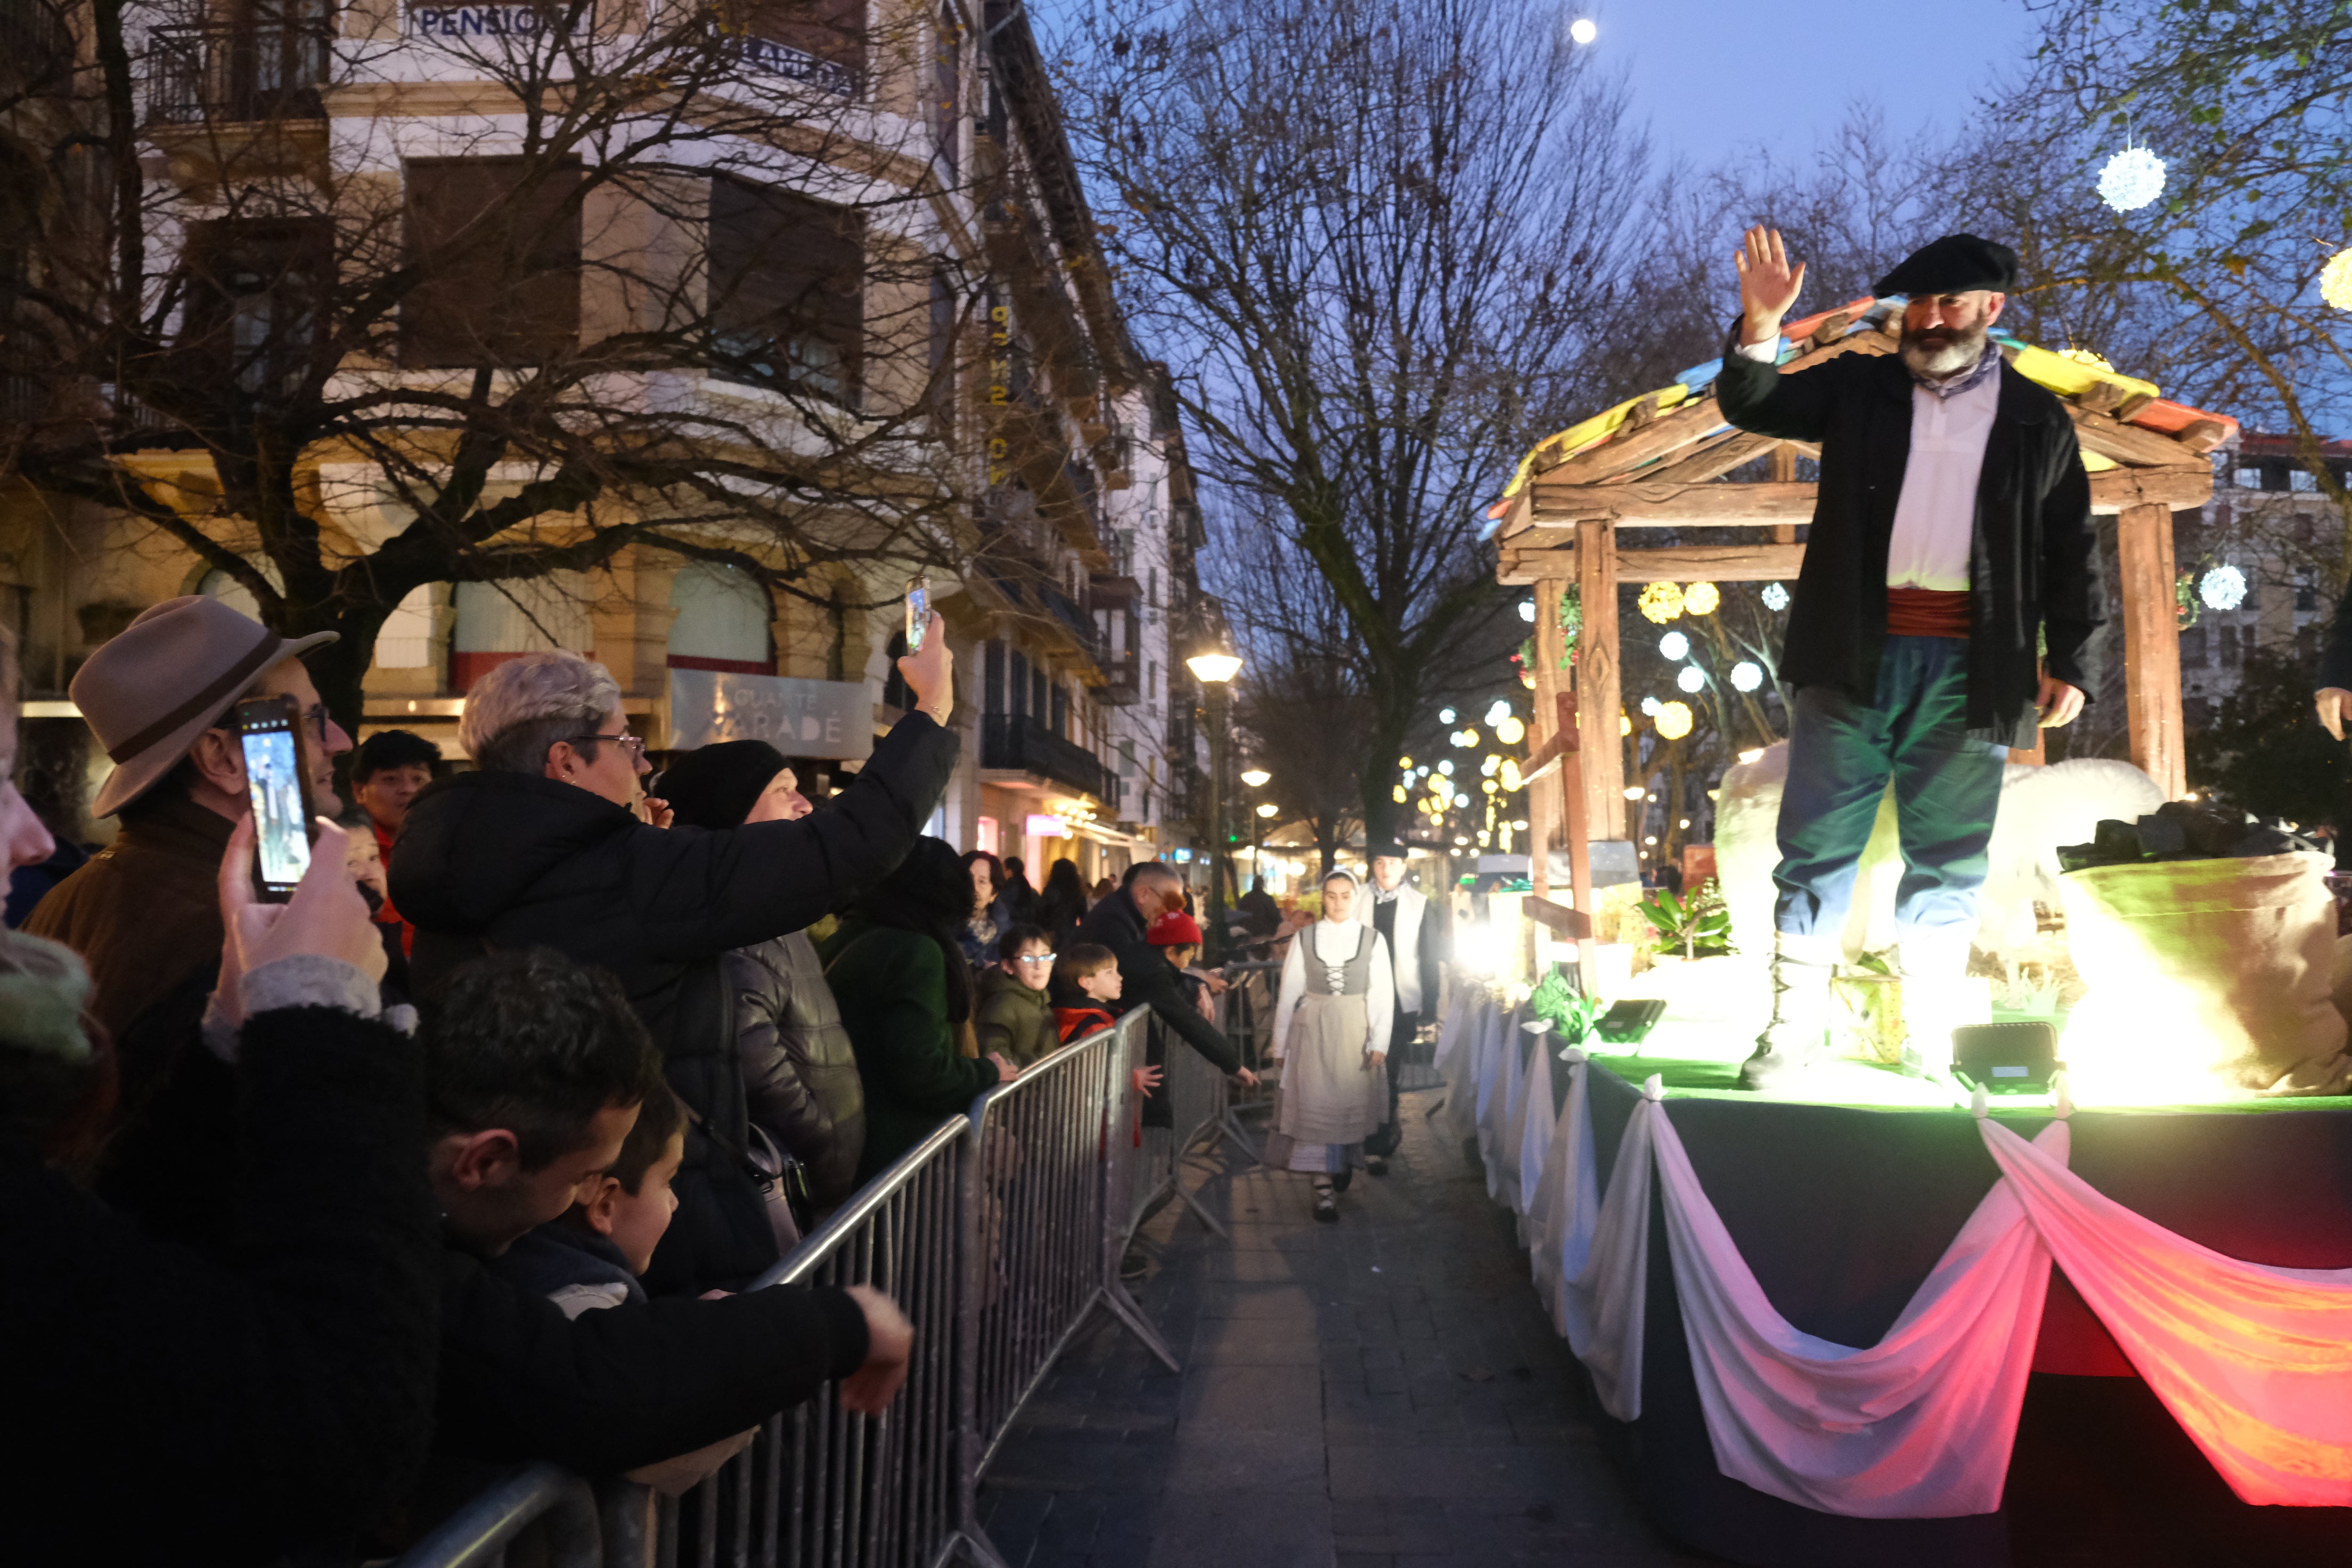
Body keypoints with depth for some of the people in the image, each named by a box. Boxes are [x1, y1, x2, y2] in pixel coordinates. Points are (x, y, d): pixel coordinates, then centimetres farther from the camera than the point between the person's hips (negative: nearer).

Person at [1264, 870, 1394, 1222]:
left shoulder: (1373, 940, 0)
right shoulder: (1304, 939, 1)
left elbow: (1383, 995, 0)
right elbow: (1288, 994, 4)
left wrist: (1379, 1043, -8)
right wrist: (1280, 1044, 4)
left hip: (1355, 1032, 0)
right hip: (1313, 1031, 0)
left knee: (1351, 1103, 9)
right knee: (1315, 1105, -5)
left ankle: (1345, 1163, 36)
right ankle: (1324, 1188, -3)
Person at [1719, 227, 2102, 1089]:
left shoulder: (2039, 421, 11)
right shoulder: (1859, 387, 13)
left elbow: (2072, 554, 11)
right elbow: (1752, 407, 0)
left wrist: (2072, 661, 2)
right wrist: (1760, 328, -18)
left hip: (1967, 670, 0)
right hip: (1853, 657, 0)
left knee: (1947, 864, 5)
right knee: (1817, 847, 0)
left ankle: (1928, 1042, 14)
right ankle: (1795, 1029, 6)